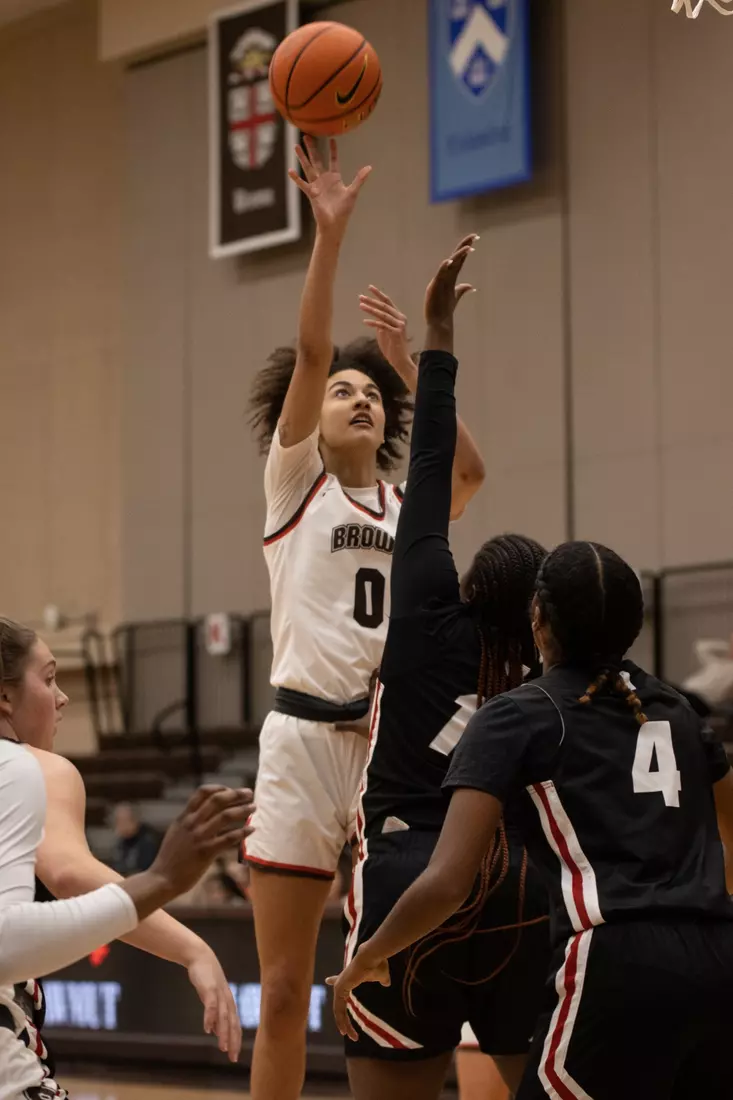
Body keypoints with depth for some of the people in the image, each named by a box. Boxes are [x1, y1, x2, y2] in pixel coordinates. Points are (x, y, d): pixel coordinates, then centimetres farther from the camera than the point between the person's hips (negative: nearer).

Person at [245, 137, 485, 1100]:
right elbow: (309, 350, -7)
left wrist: (413, 370, -1)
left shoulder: (404, 509, 14)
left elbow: (470, 470, -7)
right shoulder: (295, 482, 6)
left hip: (392, 744, 3)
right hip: (305, 735, -3)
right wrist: (330, 231, -17)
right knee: (285, 993, 0)